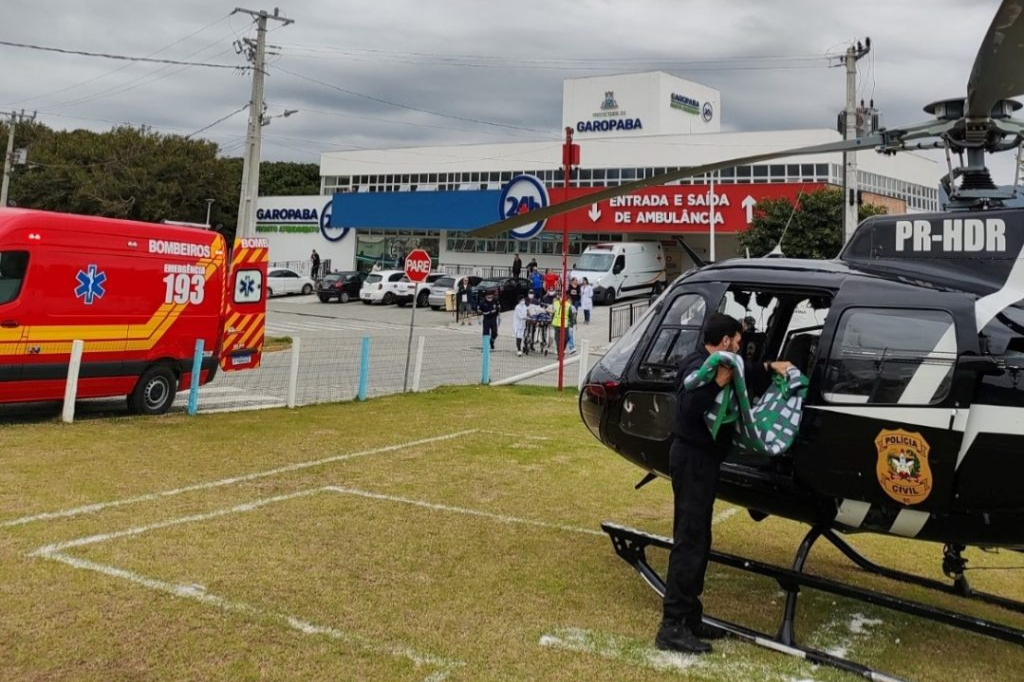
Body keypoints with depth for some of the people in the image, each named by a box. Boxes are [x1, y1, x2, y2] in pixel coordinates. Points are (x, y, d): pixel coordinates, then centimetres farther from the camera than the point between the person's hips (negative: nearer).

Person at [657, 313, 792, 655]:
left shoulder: (711, 363, 14)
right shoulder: (698, 367, -18)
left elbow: (745, 377, 28)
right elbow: (690, 408, -33)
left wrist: (770, 367, 14)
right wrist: (718, 383, -36)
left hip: (700, 458, 11)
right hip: (693, 459, -11)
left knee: (697, 540, 15)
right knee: (690, 542, -9)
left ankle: (689, 618, 24)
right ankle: (672, 627, -6)